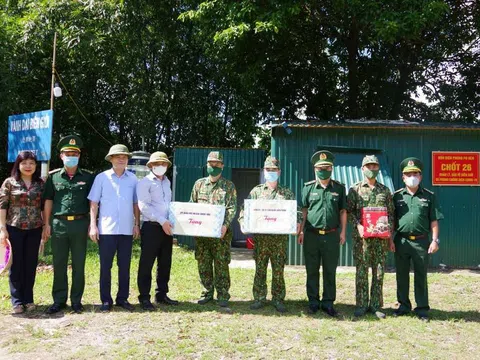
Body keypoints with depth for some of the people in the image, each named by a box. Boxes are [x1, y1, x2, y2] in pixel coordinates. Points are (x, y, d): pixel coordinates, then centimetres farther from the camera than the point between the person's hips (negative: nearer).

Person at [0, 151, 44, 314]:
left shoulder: (40, 183, 6)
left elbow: (44, 206, 9)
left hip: (35, 229, 2)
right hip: (15, 228, -2)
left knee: (31, 264, 8)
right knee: (16, 265, 4)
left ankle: (28, 299, 18)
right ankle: (17, 301, 12)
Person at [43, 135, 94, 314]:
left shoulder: (87, 177, 5)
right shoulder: (53, 176, 6)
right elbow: (48, 201, 7)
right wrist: (47, 224, 1)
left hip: (80, 224, -1)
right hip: (59, 224, 1)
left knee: (78, 265, 6)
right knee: (59, 265, 7)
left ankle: (76, 300, 16)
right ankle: (59, 300, 17)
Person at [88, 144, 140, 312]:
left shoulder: (132, 179, 6)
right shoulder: (102, 177, 0)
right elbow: (93, 203, 0)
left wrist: (137, 224, 7)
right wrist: (93, 225, -6)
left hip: (127, 230, 2)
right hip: (106, 229, -2)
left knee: (124, 266, 9)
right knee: (105, 267, 4)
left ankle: (122, 298, 20)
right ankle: (106, 300, 14)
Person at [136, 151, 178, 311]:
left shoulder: (167, 182, 16)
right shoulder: (145, 182, -5)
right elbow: (143, 206, -14)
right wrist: (162, 221, -18)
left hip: (166, 228, 7)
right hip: (151, 227, -7)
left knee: (165, 263, 11)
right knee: (146, 264, -1)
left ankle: (161, 294, 21)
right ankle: (144, 298, 6)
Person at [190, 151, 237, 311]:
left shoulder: (229, 186, 2)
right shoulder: (199, 184, 12)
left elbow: (232, 208, -5)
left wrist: (225, 225, -20)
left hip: (220, 232, -3)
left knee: (221, 265, -1)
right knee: (203, 265, 9)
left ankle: (223, 297, 7)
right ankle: (207, 293, 22)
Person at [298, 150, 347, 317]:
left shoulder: (339, 188, 6)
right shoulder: (308, 187, 5)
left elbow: (343, 211, 8)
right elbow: (304, 211, 6)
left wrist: (343, 232, 2)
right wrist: (301, 231, 0)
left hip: (332, 235, 0)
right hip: (312, 235, 0)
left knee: (330, 271, 6)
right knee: (312, 271, 6)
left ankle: (328, 303, 15)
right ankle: (313, 302, 17)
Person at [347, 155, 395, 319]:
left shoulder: (385, 190, 11)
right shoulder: (355, 189, 4)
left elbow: (390, 214, 11)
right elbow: (349, 211, 1)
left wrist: (390, 237, 7)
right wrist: (358, 225, -16)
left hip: (381, 237, 2)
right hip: (361, 236, -2)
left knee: (379, 272, 5)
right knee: (361, 271, 1)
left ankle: (376, 305, 14)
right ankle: (361, 305, 10)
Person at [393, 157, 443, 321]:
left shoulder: (429, 196, 2)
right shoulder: (397, 196, 4)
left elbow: (434, 221, 2)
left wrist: (435, 240, -4)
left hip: (421, 241, -1)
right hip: (401, 241, 2)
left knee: (421, 276, 6)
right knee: (402, 275, 10)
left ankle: (422, 308, 16)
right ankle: (403, 305, 23)